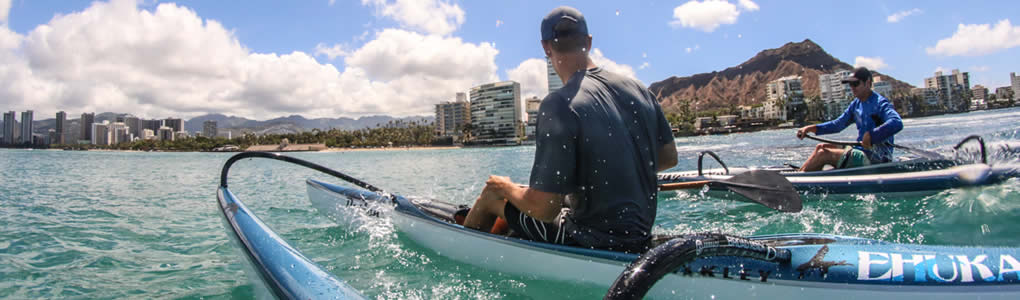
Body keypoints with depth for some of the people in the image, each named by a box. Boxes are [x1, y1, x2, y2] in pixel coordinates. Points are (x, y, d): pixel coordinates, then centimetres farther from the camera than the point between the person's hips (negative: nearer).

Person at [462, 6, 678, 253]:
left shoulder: (559, 105, -23)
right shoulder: (638, 89, -1)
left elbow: (544, 208, -24)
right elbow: (669, 158, 11)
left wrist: (507, 187, -4)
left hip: (592, 242, -7)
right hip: (640, 236, 7)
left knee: (491, 194, 11)